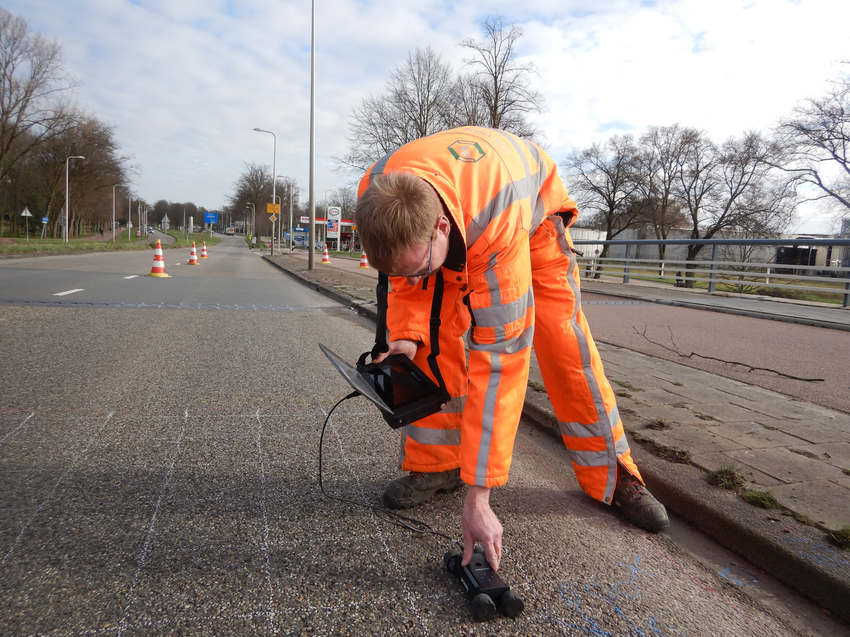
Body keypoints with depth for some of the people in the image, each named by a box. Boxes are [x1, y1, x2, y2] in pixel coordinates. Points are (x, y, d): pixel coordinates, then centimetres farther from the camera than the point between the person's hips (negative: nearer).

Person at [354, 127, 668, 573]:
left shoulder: (500, 218, -49)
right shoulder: (376, 196, -34)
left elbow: (499, 355, -49)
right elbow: (406, 276, -12)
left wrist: (479, 496, -47)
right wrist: (405, 336, -33)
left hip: (534, 210, -3)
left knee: (561, 336, -12)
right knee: (433, 334, -16)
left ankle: (612, 473, 6)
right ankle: (435, 464, 1)